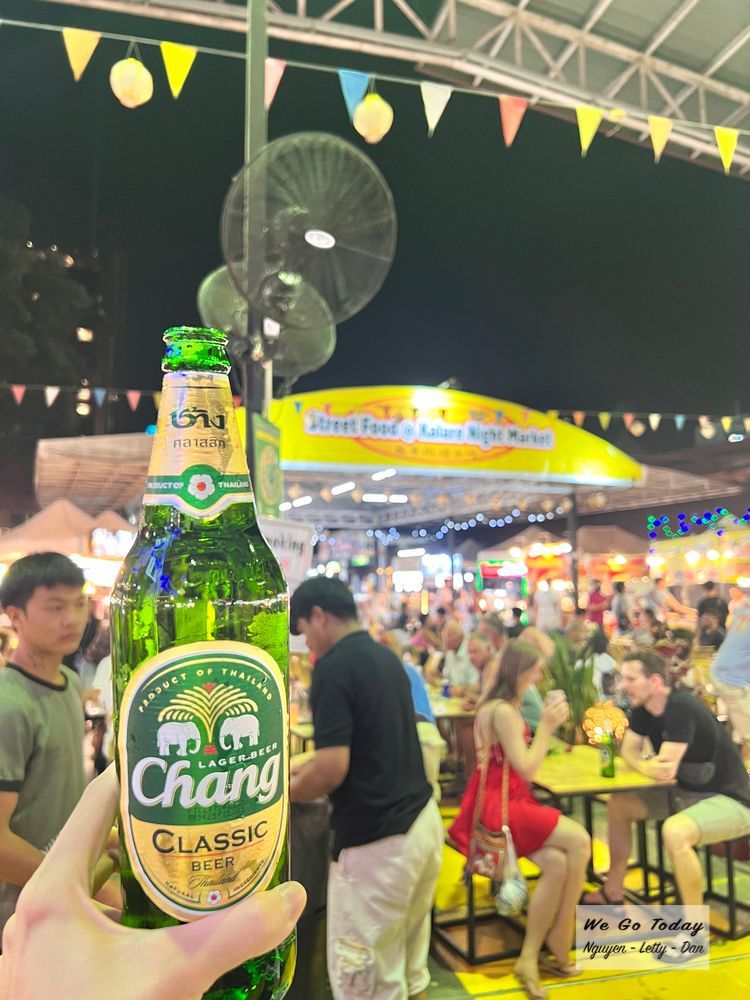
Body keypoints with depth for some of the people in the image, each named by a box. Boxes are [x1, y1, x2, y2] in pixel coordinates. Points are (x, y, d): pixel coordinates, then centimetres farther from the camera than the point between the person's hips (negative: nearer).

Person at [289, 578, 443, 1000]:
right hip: (423, 821, 9)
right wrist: (301, 767, 27)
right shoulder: (387, 657, 10)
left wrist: (283, 793, -3)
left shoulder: (333, 667, -17)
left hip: (375, 838, -9)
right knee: (410, 965, 22)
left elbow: (333, 770, -22)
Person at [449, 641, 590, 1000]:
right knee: (578, 841, -18)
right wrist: (547, 726, -12)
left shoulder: (505, 705, 14)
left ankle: (530, 957, -5)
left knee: (557, 863, -14)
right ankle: (559, 942, 0)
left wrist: (547, 725, 9)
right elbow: (527, 769, -19)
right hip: (497, 805, -9)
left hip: (511, 800, 9)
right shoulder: (503, 711, -18)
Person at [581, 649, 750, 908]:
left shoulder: (681, 707, -27)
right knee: (618, 804, 8)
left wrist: (640, 765, -12)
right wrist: (645, 766, -19)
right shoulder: (642, 708, -2)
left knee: (674, 831, -34)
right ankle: (612, 893, 20)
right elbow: (628, 750, 2)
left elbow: (666, 770, -30)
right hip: (686, 792, 9)